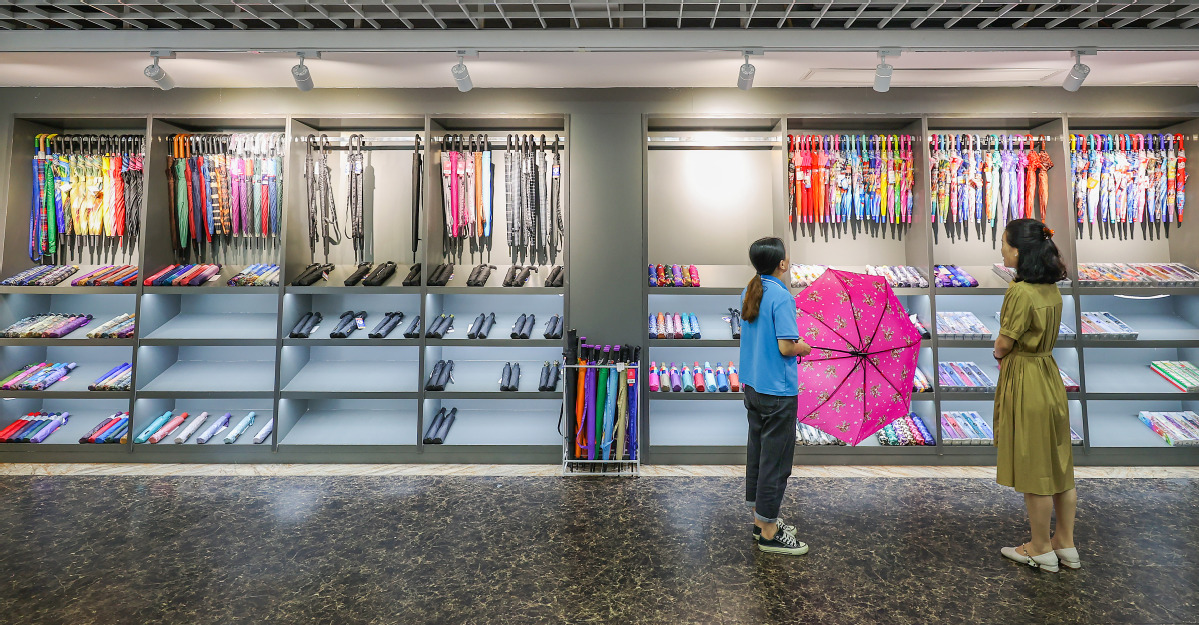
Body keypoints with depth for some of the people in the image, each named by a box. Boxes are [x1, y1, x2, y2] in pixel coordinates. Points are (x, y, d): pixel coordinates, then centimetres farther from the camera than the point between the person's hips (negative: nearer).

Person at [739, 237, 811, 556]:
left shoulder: (749, 292, 6)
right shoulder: (782, 297, -18)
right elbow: (787, 347, -21)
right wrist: (807, 347, -1)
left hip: (752, 385, 8)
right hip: (777, 390, -8)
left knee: (756, 450, 16)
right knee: (776, 458, 2)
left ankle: (760, 518, 30)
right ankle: (769, 532, 14)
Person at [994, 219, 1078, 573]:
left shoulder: (1020, 292, -22)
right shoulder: (1051, 289, 5)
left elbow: (1002, 346, -17)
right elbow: (1041, 334, 13)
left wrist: (1000, 353, 4)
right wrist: (1009, 354, 4)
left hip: (1025, 384, -9)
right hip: (1050, 377, 9)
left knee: (1033, 469, 5)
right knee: (1059, 464, 17)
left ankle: (1041, 550, 21)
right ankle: (1065, 544, 31)